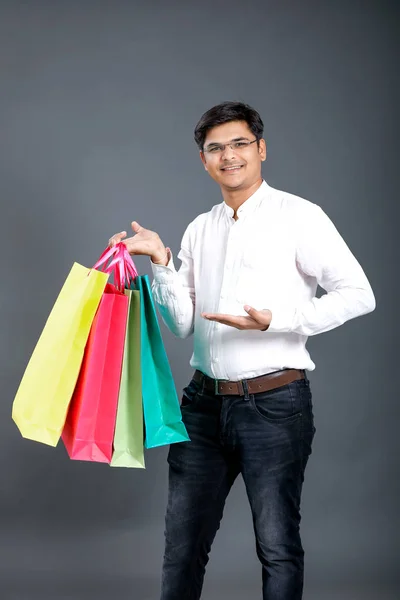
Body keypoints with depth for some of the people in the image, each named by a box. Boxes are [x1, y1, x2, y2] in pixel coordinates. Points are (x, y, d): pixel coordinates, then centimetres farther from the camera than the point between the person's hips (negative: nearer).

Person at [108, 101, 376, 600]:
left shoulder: (298, 217, -3)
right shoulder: (200, 229, 13)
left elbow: (359, 294, -10)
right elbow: (182, 324, 10)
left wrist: (277, 320, -20)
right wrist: (161, 261, -2)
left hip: (273, 402, -5)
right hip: (205, 401, 5)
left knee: (278, 546, 5)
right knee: (183, 540, 13)